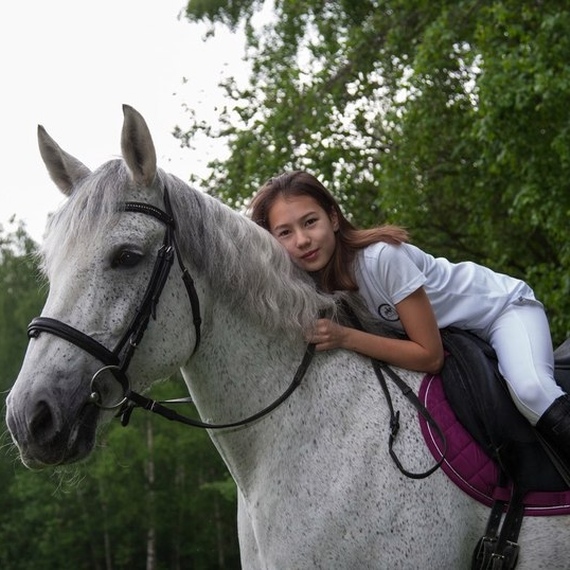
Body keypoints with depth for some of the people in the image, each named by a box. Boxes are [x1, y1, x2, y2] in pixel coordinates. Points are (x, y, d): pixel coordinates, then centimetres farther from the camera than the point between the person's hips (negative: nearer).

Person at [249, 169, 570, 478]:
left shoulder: (382, 257, -35)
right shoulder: (314, 279, -15)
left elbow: (430, 356, -29)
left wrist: (345, 338, -36)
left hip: (503, 308, -7)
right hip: (452, 332, 7)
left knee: (529, 389, -33)